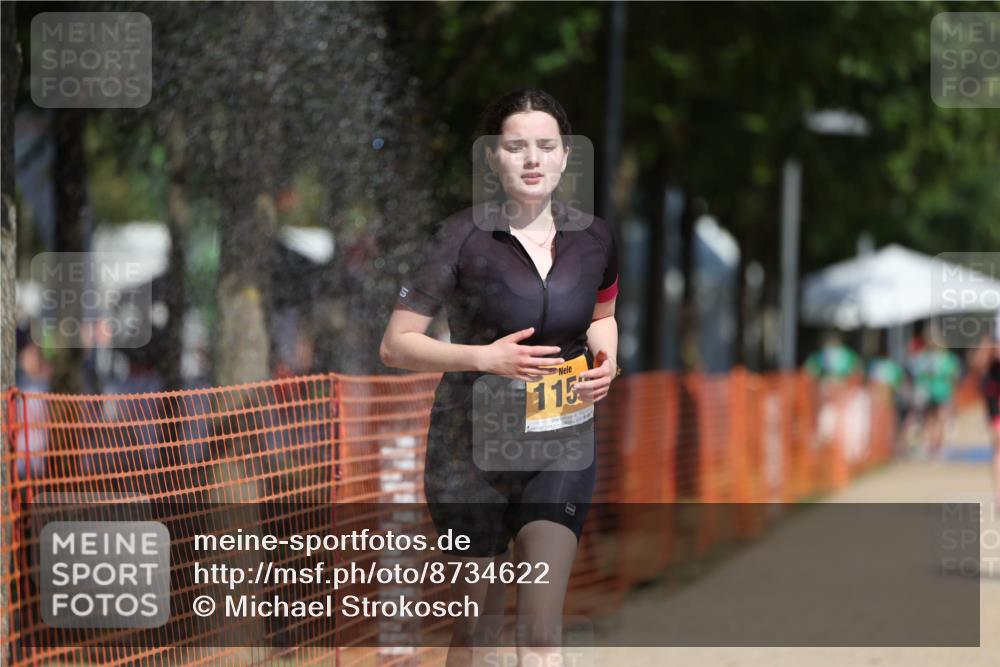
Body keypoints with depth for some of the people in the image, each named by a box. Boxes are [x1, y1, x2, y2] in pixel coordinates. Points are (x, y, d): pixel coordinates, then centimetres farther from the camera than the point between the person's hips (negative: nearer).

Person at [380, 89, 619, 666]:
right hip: (474, 447, -2)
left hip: (563, 446, 2)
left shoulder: (593, 237, 0)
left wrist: (606, 357, -1)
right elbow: (396, 345, -10)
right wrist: (486, 358, -23)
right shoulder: (465, 238, -11)